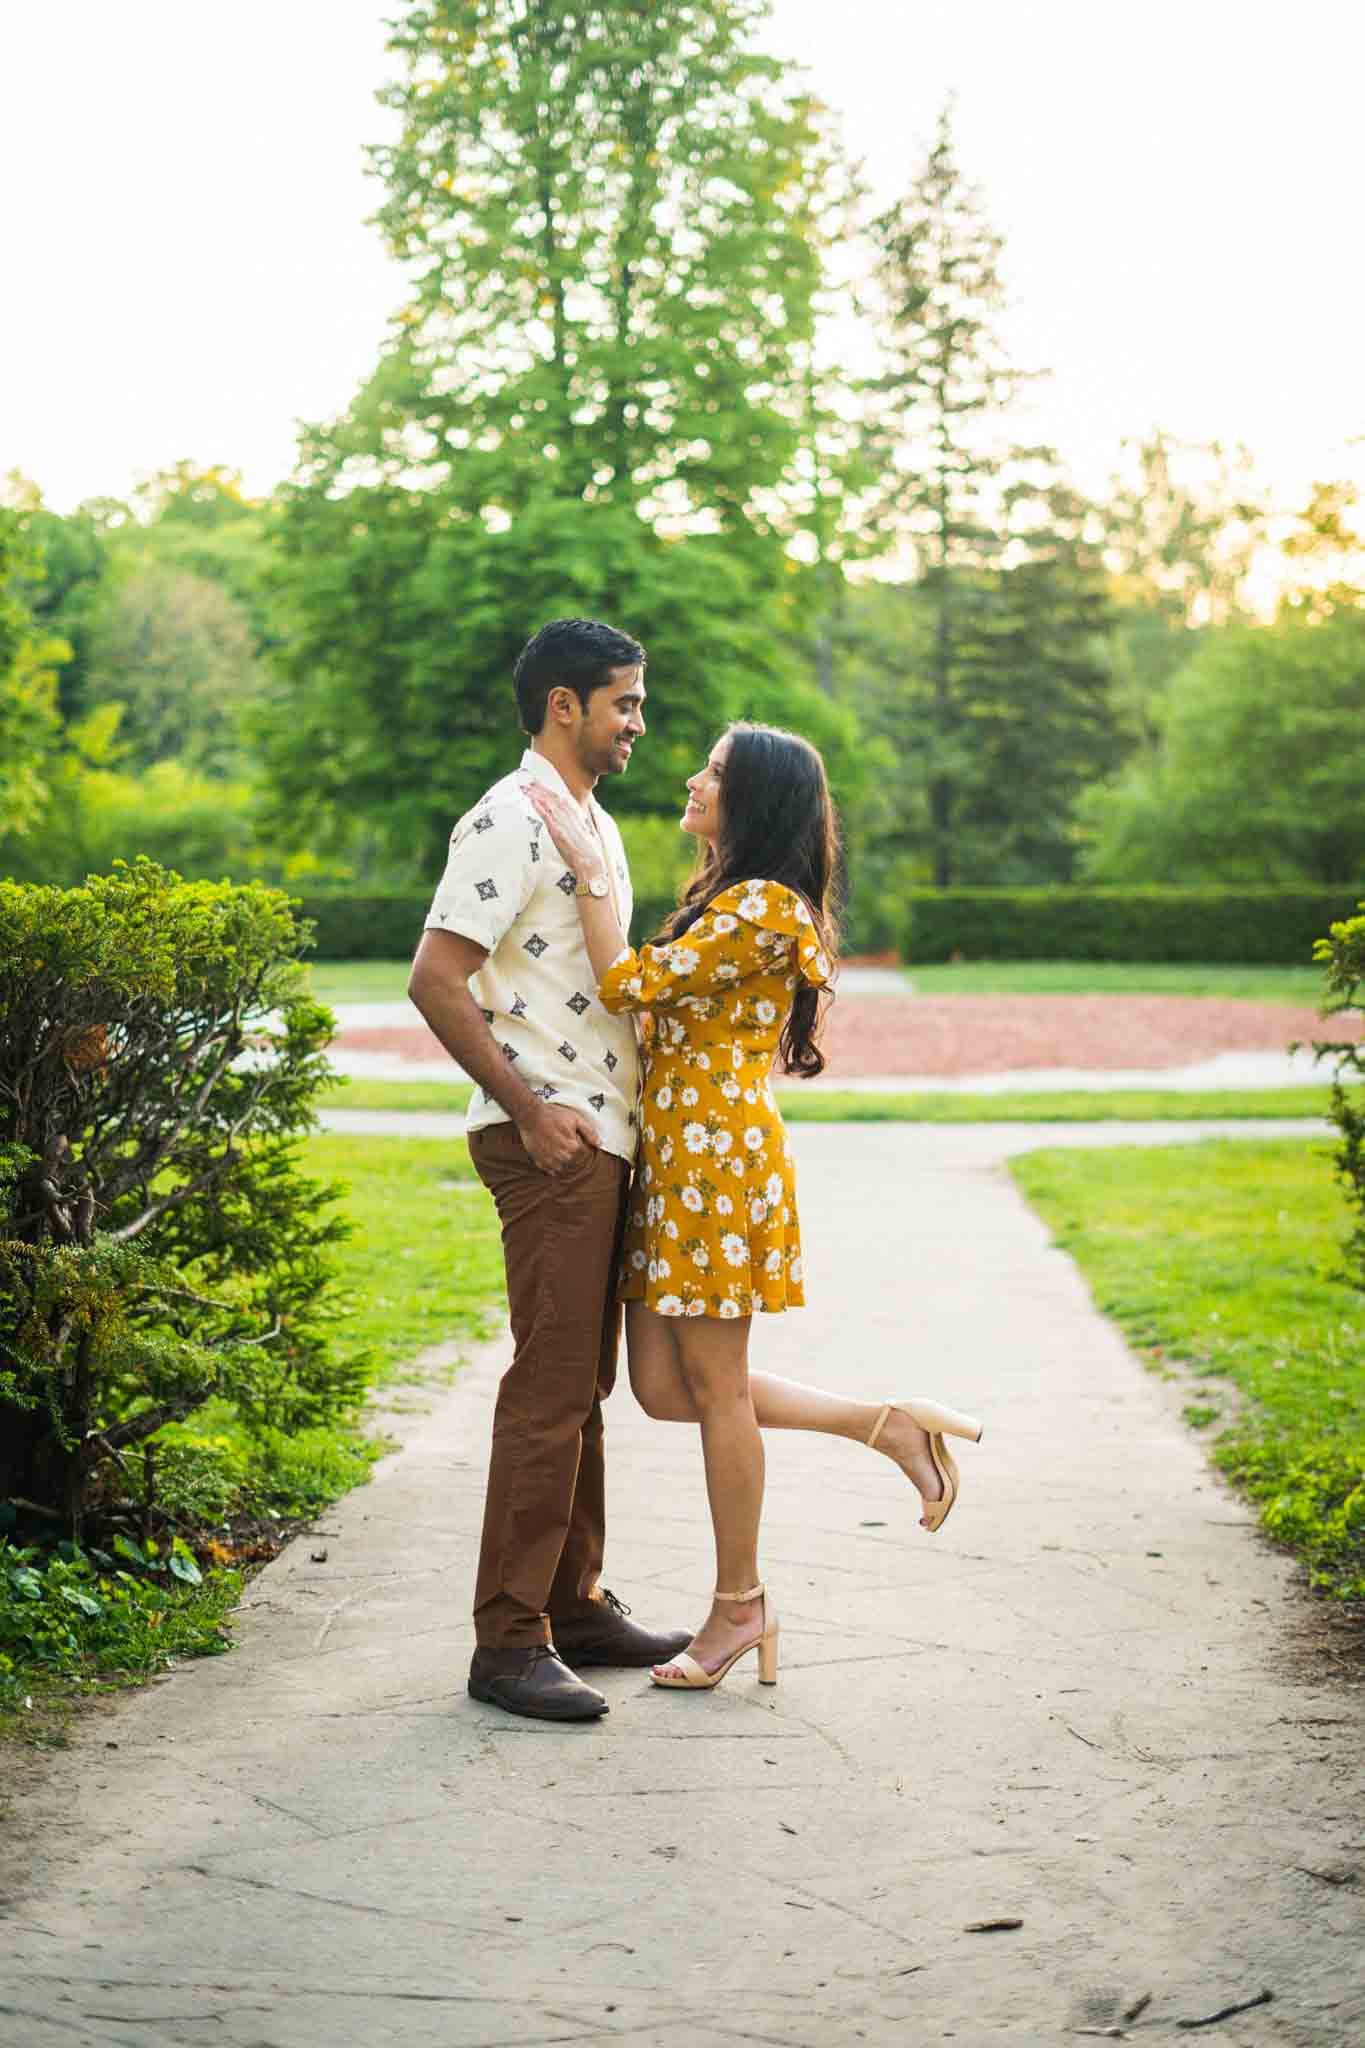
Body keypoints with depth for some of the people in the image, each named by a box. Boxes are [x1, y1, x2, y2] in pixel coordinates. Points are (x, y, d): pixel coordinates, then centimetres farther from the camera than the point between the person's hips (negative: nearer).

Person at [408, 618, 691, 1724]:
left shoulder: (594, 824, 19)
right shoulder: (510, 821, -12)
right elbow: (435, 978, -19)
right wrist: (528, 1108, -20)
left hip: (602, 1138, 10)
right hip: (546, 1140, -10)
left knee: (584, 1383, 14)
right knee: (549, 1386, -9)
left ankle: (576, 1605, 23)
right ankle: (509, 1640, -5)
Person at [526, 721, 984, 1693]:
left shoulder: (764, 907, -14)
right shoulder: (728, 900, 18)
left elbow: (630, 983, -18)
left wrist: (588, 866, -13)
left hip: (720, 1157, -10)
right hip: (675, 1157, 10)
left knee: (715, 1388, 0)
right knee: (663, 1385, 9)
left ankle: (739, 1607, 14)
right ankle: (887, 1423, 15)